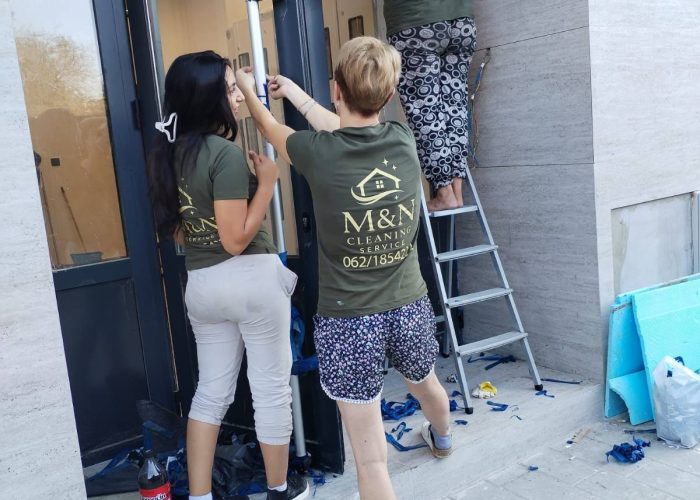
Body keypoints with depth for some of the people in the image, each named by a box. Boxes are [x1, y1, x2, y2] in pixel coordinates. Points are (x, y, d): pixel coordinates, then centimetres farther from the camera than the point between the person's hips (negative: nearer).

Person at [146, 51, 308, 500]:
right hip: (250, 278, -7)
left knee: (212, 389, 17)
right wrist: (267, 181, -14)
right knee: (272, 388, 10)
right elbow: (236, 239, -20)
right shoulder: (226, 153, -19)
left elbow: (177, 230, 12)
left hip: (200, 283, 7)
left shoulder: (172, 151, 5)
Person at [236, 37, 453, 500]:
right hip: (410, 308, 6)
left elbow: (272, 128, 8)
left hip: (349, 321, -5)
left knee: (372, 460, 3)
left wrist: (250, 92, 30)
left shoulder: (319, 153, -16)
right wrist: (294, 92, 29)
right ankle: (442, 440, 69)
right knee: (426, 382, 36)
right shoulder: (403, 140, -6)